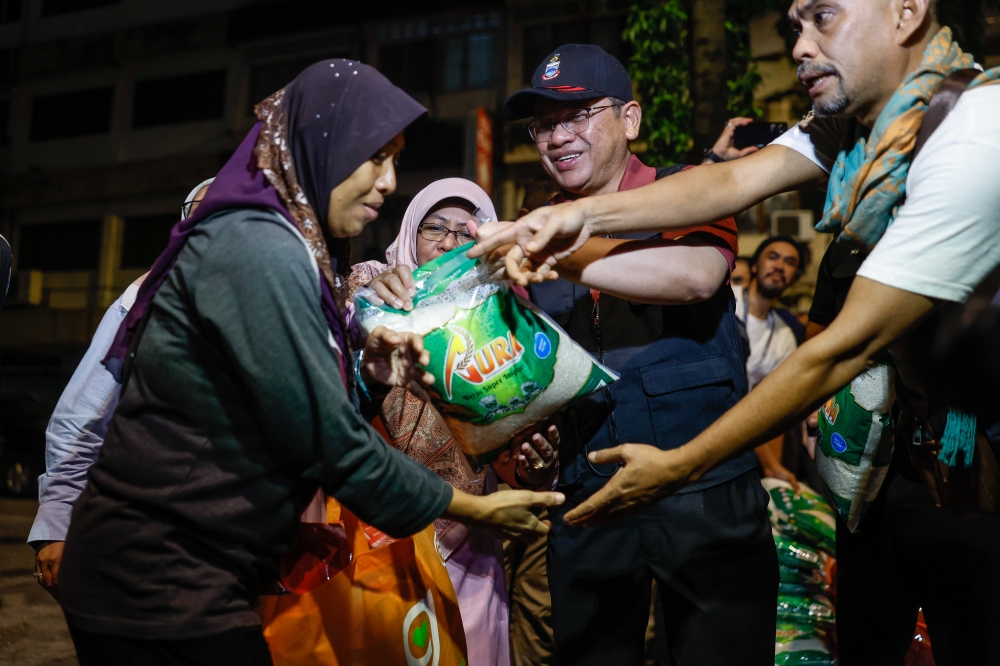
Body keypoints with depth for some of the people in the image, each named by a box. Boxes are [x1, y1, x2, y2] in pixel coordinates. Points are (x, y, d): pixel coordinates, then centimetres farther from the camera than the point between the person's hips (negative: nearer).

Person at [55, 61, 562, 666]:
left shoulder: (289, 246, 8)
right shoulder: (258, 250, -21)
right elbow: (326, 439, -22)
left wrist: (367, 377, -7)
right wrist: (475, 509, -12)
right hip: (159, 588, -9)